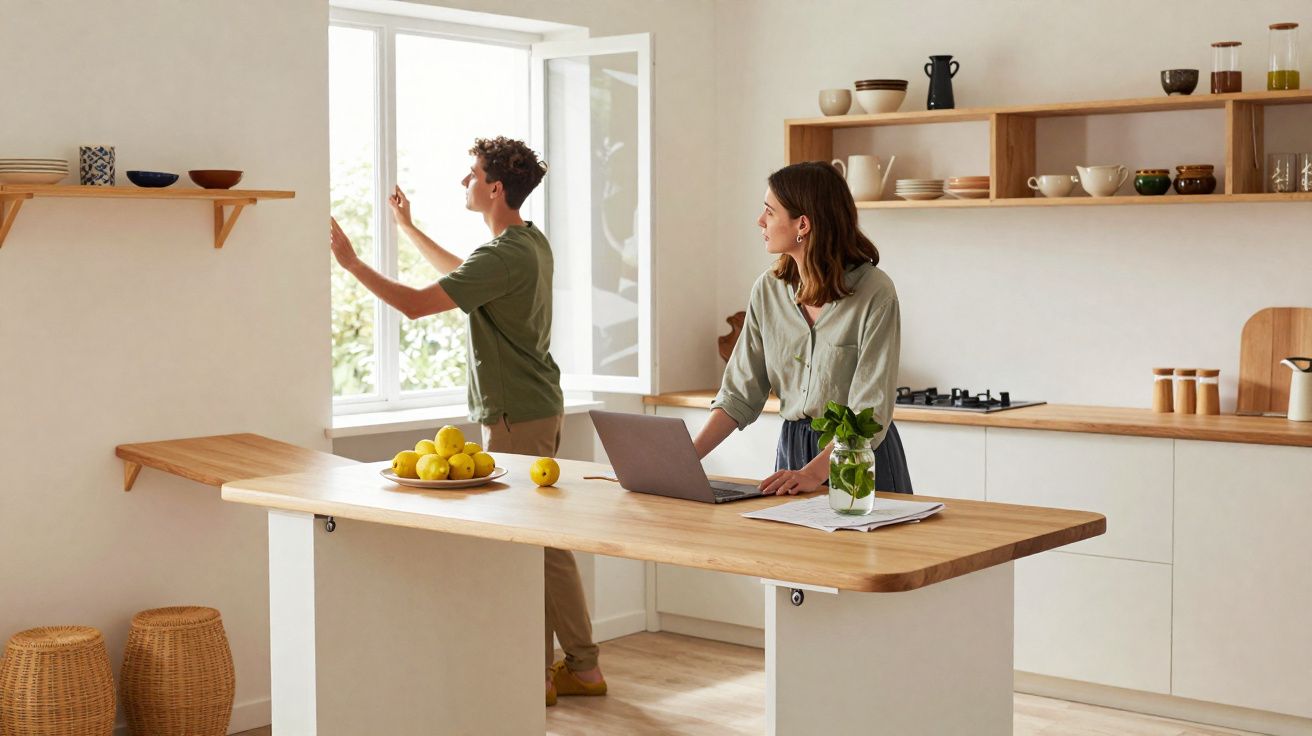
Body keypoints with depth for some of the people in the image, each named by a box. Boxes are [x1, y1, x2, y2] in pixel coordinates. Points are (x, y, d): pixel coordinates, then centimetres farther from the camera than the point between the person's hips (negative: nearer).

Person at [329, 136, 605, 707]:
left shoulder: (504, 256, -20)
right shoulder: (533, 243, 11)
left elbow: (415, 304, -23)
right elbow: (463, 274, 29)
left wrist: (352, 262, -13)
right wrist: (407, 228, 35)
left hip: (517, 419, -10)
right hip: (541, 408, 10)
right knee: (547, 543, 14)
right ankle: (582, 667, 21)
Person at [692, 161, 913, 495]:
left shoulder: (874, 293, -15)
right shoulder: (767, 290, 1)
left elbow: (870, 412, -19)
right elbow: (740, 394, 1)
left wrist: (815, 472, -30)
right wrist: (687, 456, -11)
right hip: (792, 450, 4)